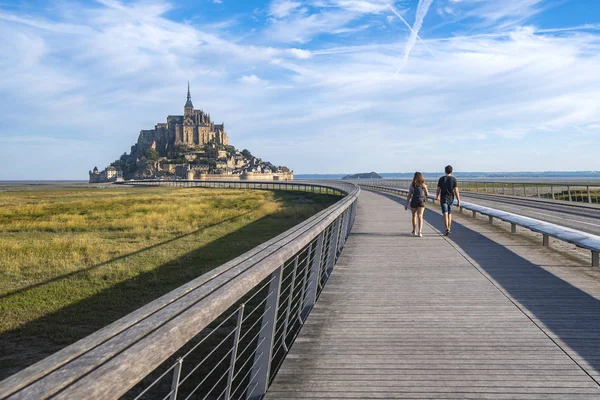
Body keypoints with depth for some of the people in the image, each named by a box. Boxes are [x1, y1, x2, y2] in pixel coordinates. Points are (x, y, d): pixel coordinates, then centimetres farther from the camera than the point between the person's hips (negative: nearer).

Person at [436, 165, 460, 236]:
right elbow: (456, 191, -9)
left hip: (443, 199, -2)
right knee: (449, 214, 16)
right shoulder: (454, 179, -4)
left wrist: (437, 197, 20)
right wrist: (458, 201, -6)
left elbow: (438, 190, 2)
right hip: (451, 199, 2)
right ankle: (449, 229, 23)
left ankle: (447, 229, -24)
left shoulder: (441, 179, -3)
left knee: (445, 214, -10)